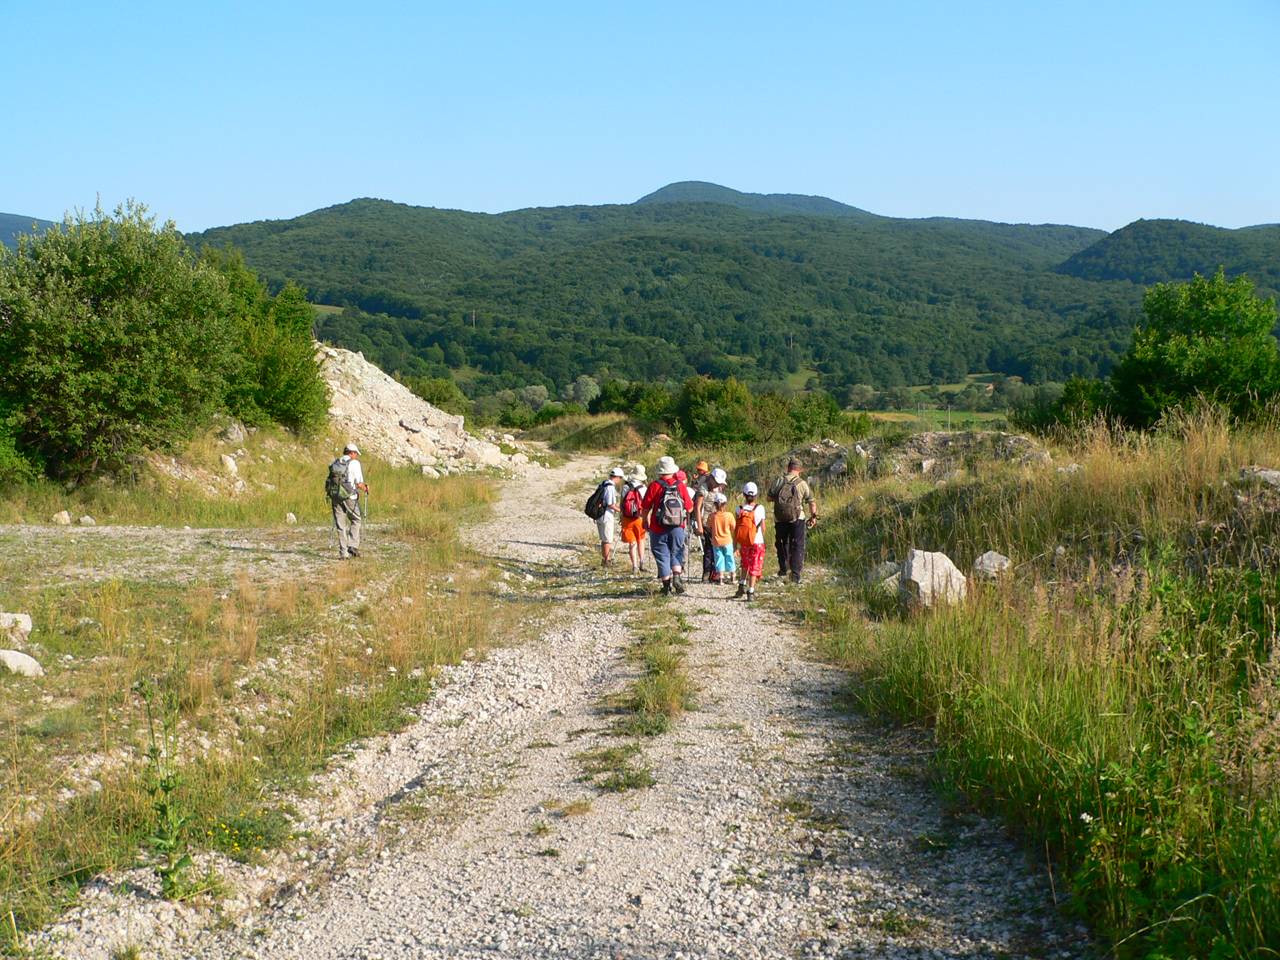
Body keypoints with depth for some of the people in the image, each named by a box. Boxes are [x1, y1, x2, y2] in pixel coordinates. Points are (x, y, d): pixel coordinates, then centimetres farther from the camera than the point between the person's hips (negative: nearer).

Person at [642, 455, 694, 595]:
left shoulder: (654, 486, -9)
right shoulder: (681, 485, -3)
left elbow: (646, 507, -4)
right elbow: (689, 507, 2)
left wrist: (646, 521, 14)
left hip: (659, 529, -2)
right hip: (678, 528, 2)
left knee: (662, 556, 7)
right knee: (676, 554, 15)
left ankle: (666, 585, 9)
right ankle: (677, 576, -7)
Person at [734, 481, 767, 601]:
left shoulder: (740, 509, -7)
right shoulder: (760, 508, -12)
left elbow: (736, 528, -4)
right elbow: (762, 527, -5)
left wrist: (735, 545, 5)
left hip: (744, 543, 2)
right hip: (757, 542, -2)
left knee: (745, 564, 24)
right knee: (755, 567, 6)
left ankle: (742, 586, 24)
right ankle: (751, 592, 4)